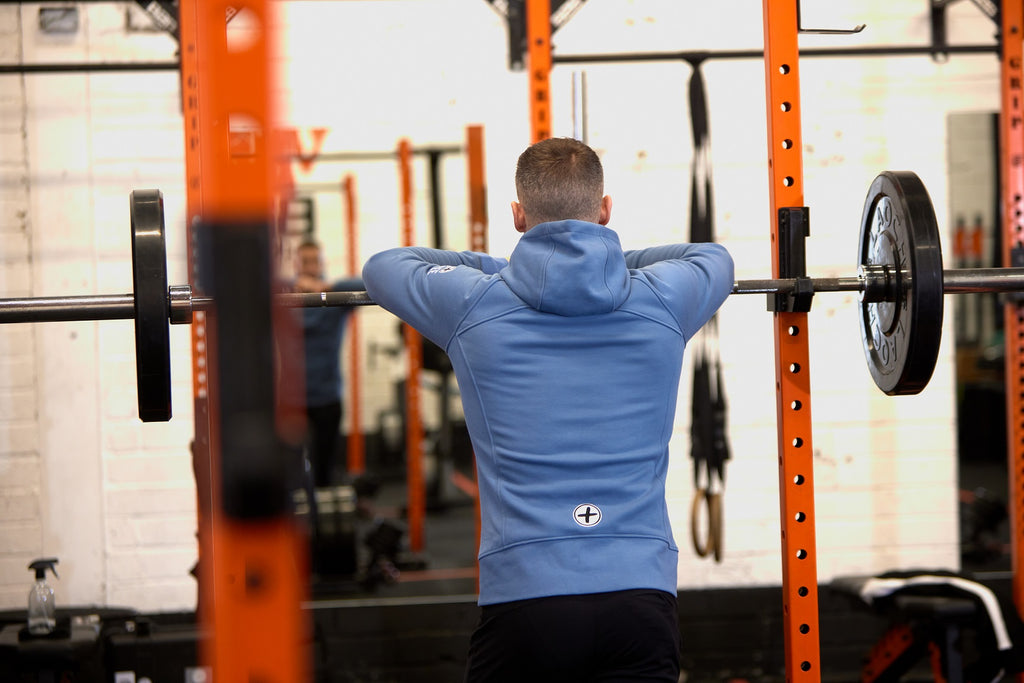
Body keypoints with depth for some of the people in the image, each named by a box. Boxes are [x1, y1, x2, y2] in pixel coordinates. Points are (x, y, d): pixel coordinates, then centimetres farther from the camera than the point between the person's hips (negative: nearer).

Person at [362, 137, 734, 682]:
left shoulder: (472, 304, 2)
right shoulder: (659, 300, 6)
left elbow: (382, 266, 25)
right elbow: (716, 259, 32)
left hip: (521, 593, -1)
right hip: (642, 594, 1)